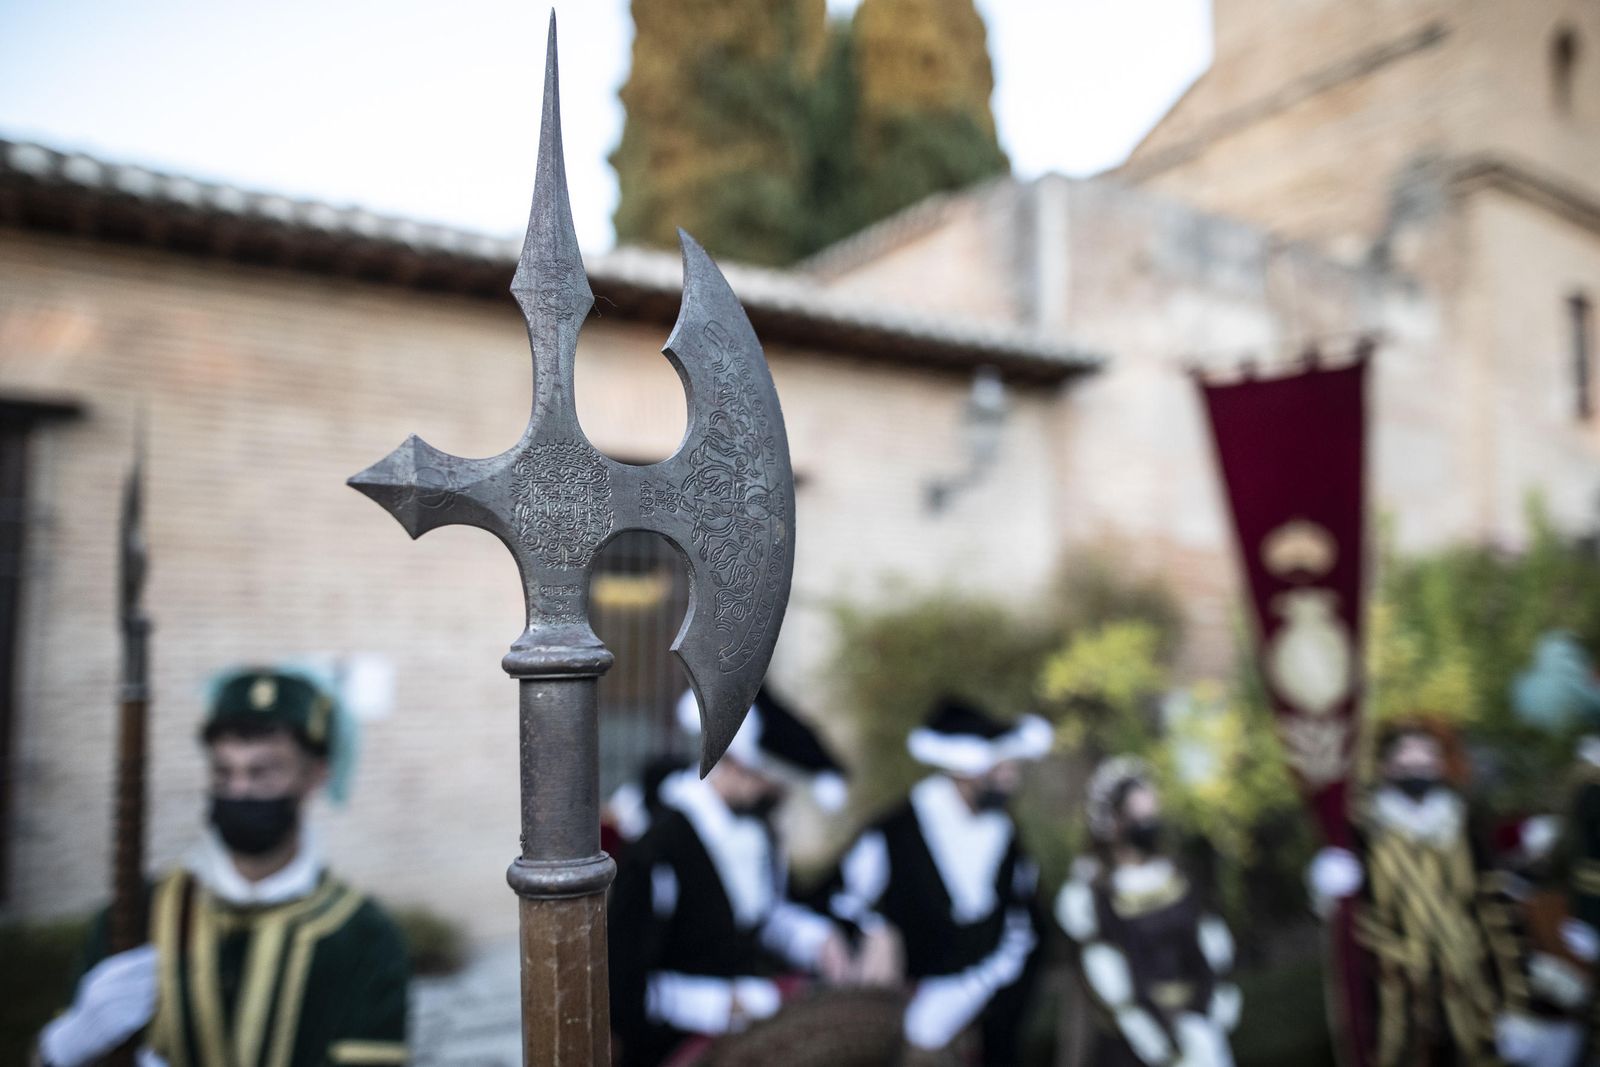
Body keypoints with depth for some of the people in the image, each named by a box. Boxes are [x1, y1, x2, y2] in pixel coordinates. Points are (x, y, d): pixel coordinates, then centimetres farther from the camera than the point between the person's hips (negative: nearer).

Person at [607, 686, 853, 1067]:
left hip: (750, 990, 8)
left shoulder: (753, 818, -1)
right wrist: (726, 1006, -19)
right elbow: (628, 988, -18)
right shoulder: (657, 852, -25)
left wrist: (816, 939, -2)